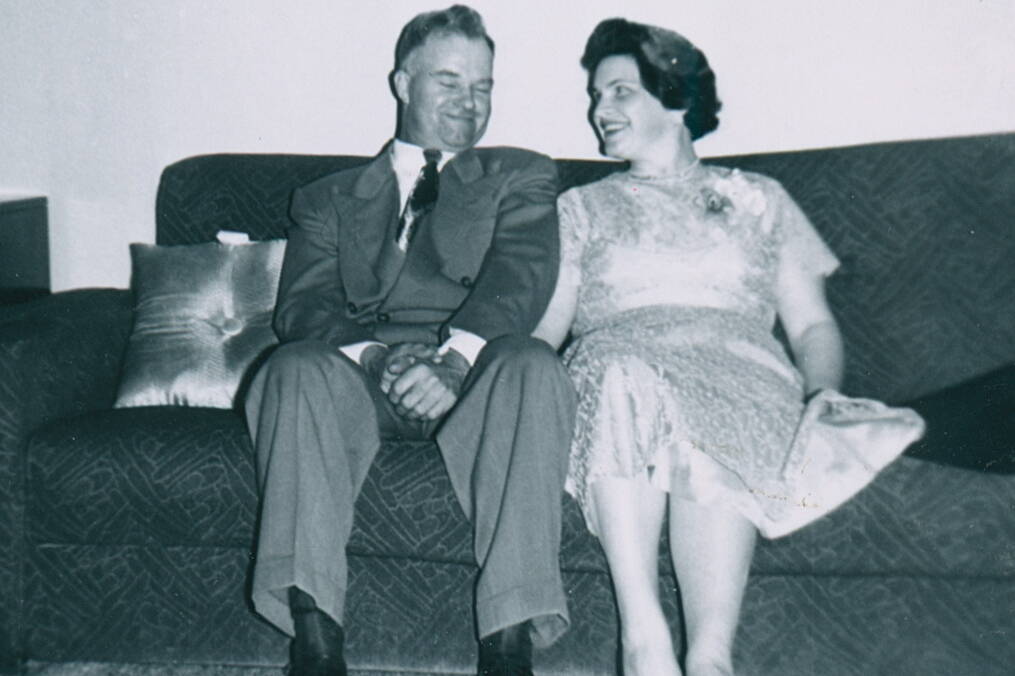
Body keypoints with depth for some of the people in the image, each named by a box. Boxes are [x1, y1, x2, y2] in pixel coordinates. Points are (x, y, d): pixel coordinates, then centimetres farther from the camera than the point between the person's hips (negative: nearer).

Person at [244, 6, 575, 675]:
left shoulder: (522, 176, 23)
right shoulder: (328, 199, 26)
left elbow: (520, 277, 2)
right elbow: (302, 308, 9)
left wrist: (454, 357, -19)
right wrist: (375, 356, -15)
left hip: (473, 371, -1)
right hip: (360, 370, 1)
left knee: (533, 366, -34)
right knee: (297, 368, -31)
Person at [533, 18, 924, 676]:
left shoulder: (757, 198, 25)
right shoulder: (582, 208, 26)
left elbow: (813, 323, 17)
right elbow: (544, 329, 13)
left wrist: (824, 390, -5)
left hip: (737, 370, 0)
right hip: (614, 368, 0)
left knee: (713, 420, -37)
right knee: (621, 372, -37)